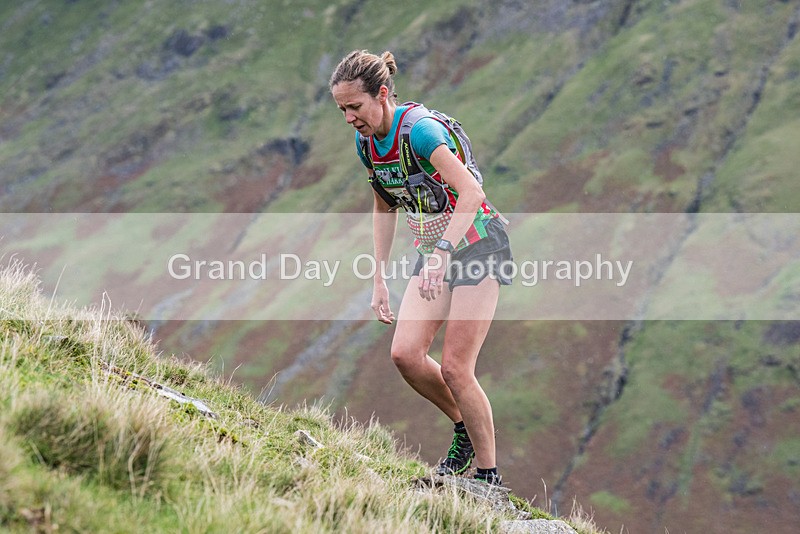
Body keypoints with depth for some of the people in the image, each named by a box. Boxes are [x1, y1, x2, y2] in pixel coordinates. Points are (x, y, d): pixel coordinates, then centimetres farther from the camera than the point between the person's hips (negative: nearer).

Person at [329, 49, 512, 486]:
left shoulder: (419, 129, -23)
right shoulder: (366, 143, 2)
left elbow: (472, 192, -34)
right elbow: (383, 208, 15)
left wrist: (443, 252, -44)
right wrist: (379, 280, 11)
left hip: (478, 244, -7)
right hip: (433, 251, 7)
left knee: (455, 368, -11)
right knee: (405, 353, -8)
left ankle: (489, 477, 2)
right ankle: (464, 428, 16)